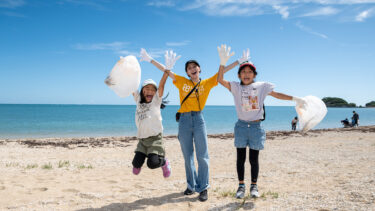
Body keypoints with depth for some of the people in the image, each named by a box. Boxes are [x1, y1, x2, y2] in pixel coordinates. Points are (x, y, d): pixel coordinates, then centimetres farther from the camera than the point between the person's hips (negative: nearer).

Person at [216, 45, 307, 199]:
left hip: (256, 126, 0)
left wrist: (294, 98, -6)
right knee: (240, 158, 5)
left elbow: (277, 95, 5)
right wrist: (223, 63, -23)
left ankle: (254, 186, 20)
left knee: (254, 158, 5)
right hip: (241, 126, 0)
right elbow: (220, 80, -11)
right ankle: (241, 186, 17)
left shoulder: (261, 86, 4)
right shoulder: (236, 87, 1)